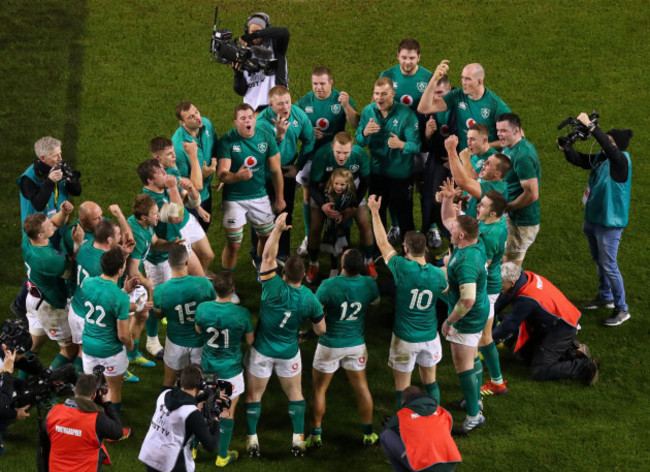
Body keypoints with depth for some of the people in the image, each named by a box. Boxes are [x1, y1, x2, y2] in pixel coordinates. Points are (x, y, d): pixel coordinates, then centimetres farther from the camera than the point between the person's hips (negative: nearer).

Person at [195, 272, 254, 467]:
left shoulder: (202, 309, -16)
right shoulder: (242, 314, -23)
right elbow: (250, 341, -7)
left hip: (207, 367, 3)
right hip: (230, 370, -2)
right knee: (228, 412, 14)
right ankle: (222, 456, 27)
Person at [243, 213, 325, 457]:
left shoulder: (274, 289, -28)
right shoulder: (310, 299, -18)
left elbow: (267, 256, -27)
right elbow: (321, 329, -6)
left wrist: (277, 229, -28)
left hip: (262, 350, -2)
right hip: (289, 352, 2)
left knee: (254, 395, 13)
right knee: (295, 393, 20)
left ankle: (252, 440, 16)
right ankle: (298, 439, 19)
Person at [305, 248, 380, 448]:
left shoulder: (329, 286, -25)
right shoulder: (369, 284, -13)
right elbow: (376, 301, 8)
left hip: (330, 344, -3)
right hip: (356, 343, 3)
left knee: (319, 388, 13)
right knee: (361, 387, 17)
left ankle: (316, 434, 20)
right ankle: (368, 434, 27)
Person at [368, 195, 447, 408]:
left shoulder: (403, 268, -19)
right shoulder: (438, 275, -10)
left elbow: (382, 243, -8)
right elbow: (446, 289, 15)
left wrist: (375, 211, 1)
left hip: (405, 338, -4)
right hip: (430, 337, 4)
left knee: (402, 386, 9)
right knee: (430, 381, 20)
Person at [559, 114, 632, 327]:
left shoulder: (621, 160, -23)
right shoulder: (600, 157, 0)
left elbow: (608, 148, -43)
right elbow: (579, 159, 5)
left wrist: (590, 125, -45)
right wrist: (566, 147, -15)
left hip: (610, 223, -9)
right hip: (592, 218, 9)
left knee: (609, 265, -2)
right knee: (599, 261, 24)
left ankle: (622, 310, 10)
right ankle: (605, 297, 43)